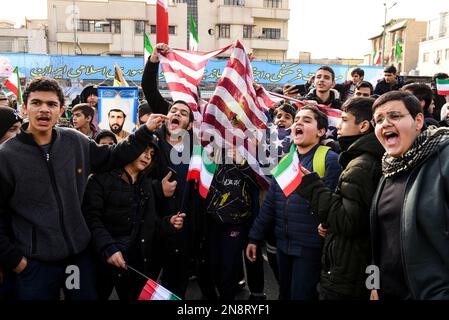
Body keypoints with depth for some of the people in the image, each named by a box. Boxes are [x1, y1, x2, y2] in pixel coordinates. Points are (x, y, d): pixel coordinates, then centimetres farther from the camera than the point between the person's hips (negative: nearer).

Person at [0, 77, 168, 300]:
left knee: (87, 295, 17)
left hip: (80, 254, 3)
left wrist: (146, 131, 6)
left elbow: (112, 156, 13)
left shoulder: (76, 141, 0)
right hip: (34, 263, -3)